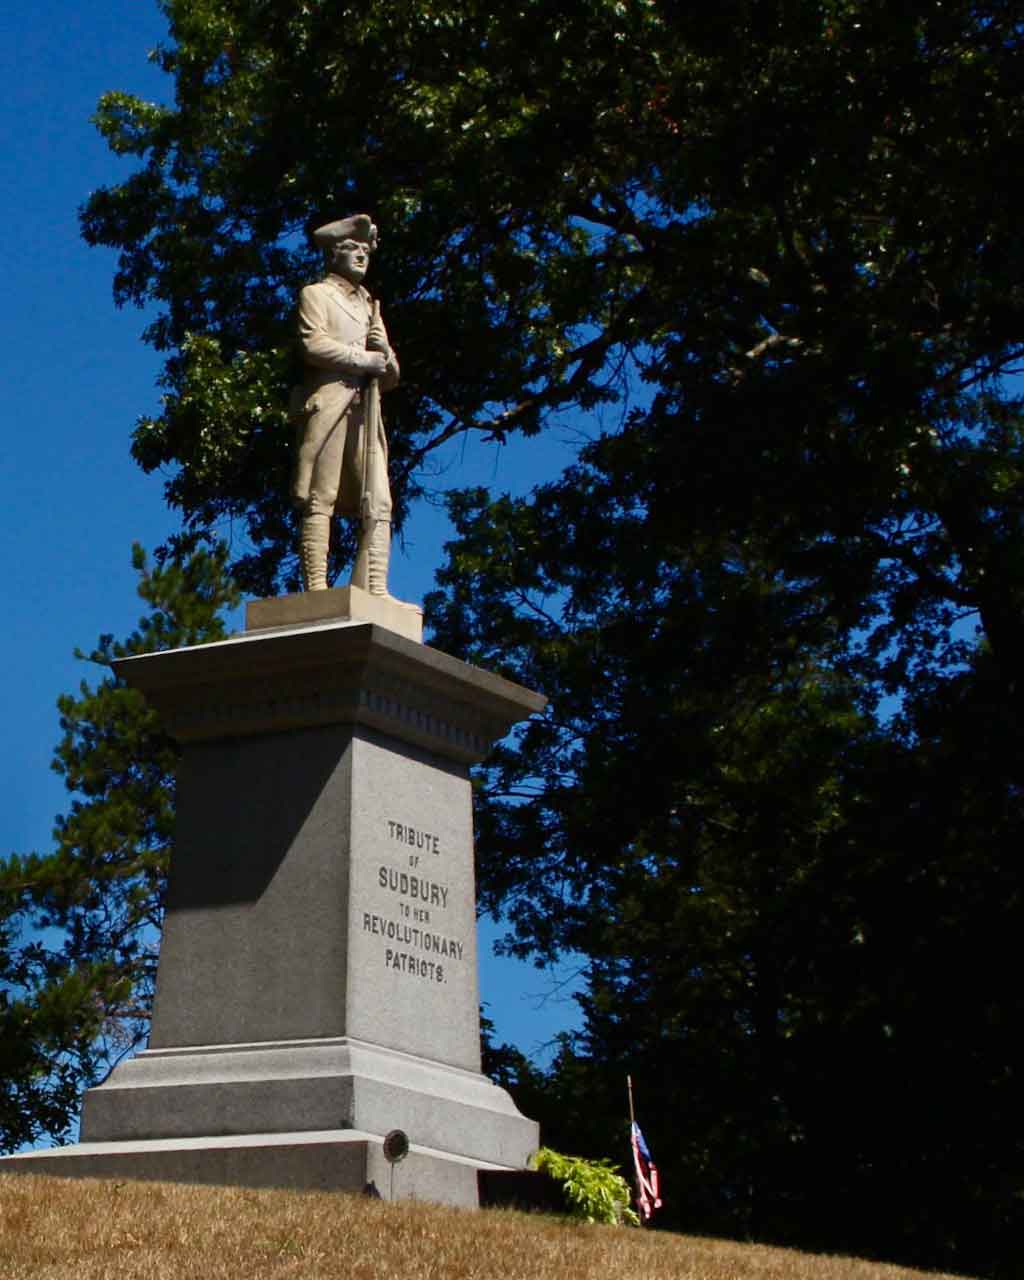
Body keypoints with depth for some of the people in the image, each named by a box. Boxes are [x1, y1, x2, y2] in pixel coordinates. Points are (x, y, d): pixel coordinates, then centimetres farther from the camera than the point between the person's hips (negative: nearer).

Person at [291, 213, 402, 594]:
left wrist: (386, 353, 5)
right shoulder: (316, 294, 13)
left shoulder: (370, 306, 33)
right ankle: (316, 587, -17)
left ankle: (374, 590, -13)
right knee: (320, 499, -12)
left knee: (378, 504, -7)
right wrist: (363, 358, -5)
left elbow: (391, 377, 26)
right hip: (328, 402, -6)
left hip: (366, 409, 6)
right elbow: (313, 344, -7)